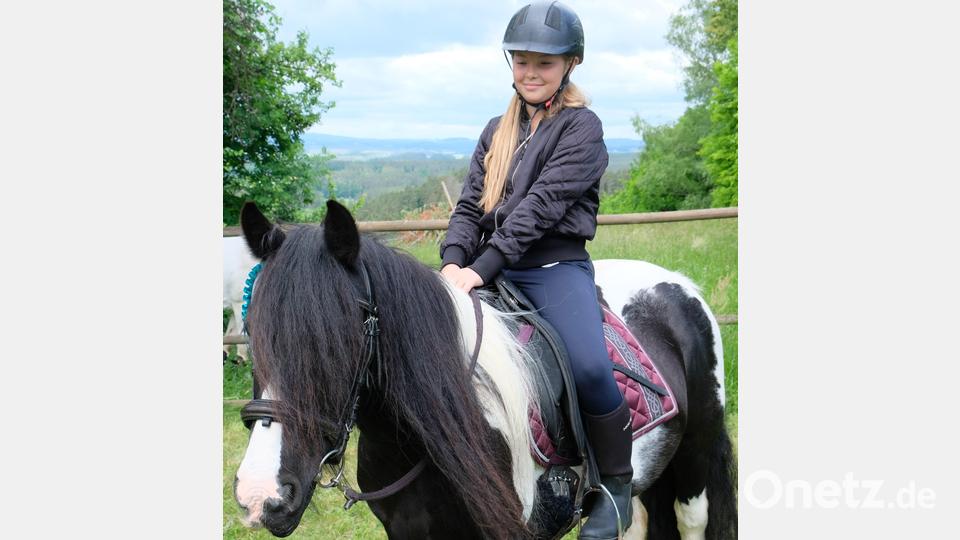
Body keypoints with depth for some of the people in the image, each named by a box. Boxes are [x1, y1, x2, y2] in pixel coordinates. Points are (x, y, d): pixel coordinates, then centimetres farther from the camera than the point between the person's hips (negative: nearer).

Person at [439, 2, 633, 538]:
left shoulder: (581, 127, -2)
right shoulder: (498, 131, 18)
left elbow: (542, 205, -14)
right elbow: (470, 205, 11)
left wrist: (482, 267, -22)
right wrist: (453, 261, -10)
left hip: (557, 268, -6)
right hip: (494, 272, 6)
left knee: (590, 368, -28)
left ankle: (617, 484, -7)